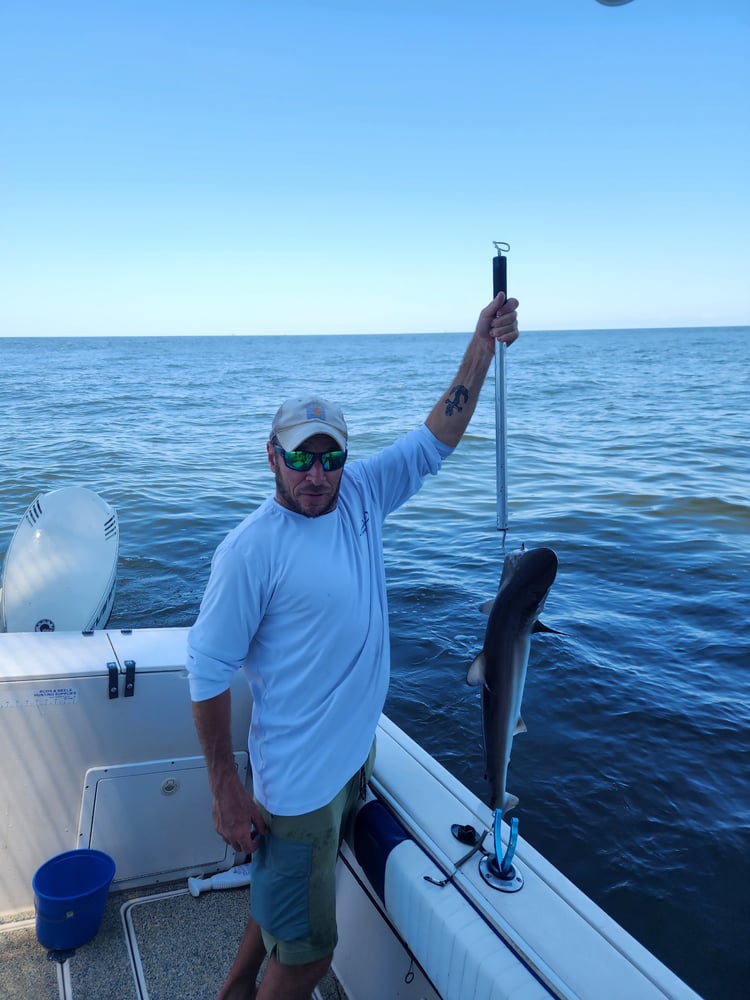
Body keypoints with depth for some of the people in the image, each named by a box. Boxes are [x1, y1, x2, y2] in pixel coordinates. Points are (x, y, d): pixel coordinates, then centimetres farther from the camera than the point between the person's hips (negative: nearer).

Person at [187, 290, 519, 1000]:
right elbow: (208, 670, -17)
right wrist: (224, 792, -15)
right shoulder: (251, 549, -20)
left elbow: (435, 440, 2)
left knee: (284, 893, 27)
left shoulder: (361, 496, -2)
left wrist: (482, 348, -7)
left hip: (356, 753, 7)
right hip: (298, 779, -7)